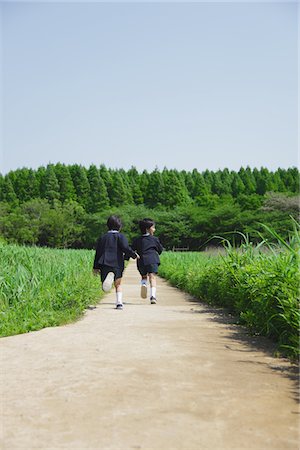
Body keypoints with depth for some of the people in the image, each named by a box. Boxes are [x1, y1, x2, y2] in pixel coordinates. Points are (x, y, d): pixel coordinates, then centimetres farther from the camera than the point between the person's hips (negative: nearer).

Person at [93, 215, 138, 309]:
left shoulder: (102, 237, 12)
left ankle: (107, 279, -34)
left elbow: (98, 253, 13)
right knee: (118, 284, 15)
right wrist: (134, 255, 5)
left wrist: (96, 267, 16)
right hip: (117, 264, -2)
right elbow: (126, 248, -13)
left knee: (105, 288, 0)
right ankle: (119, 302, 4)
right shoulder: (120, 236, 0)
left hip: (105, 263, 2)